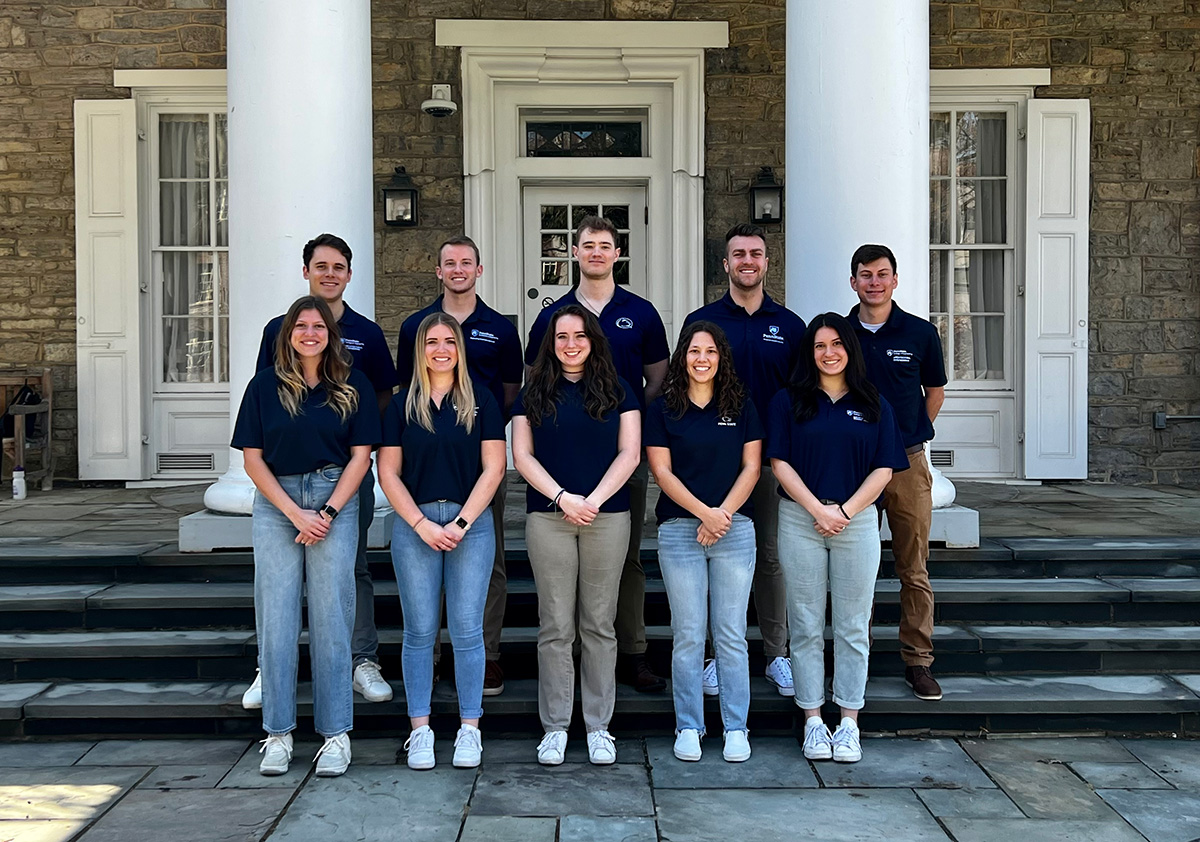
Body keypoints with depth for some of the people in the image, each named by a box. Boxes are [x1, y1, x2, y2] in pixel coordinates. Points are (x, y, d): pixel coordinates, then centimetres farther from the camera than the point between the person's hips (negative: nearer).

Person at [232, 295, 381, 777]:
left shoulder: (353, 386, 6)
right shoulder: (265, 386, 6)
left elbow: (360, 455, 3)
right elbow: (253, 458, 3)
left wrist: (327, 512, -7)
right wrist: (295, 513, -7)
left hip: (335, 505, -1)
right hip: (275, 506, 1)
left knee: (331, 619, -1)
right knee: (275, 619, 0)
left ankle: (336, 735, 7)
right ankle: (278, 734, 10)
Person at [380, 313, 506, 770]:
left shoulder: (481, 401, 5)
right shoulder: (402, 405, 7)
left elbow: (493, 467, 0)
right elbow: (388, 473, 4)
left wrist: (462, 522, -8)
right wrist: (422, 524, -7)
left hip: (471, 523, -1)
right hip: (414, 524, 1)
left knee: (467, 629, 0)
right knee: (420, 631, 4)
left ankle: (469, 728, 9)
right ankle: (420, 729, 12)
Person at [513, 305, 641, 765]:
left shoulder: (616, 390, 8)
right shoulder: (533, 393, 9)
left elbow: (629, 453, 2)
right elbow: (522, 455, 3)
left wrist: (594, 500, -10)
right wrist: (562, 497, -10)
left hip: (607, 517, 0)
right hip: (548, 518, 0)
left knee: (599, 624, 4)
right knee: (555, 627, 2)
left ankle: (598, 726, 13)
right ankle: (555, 727, 11)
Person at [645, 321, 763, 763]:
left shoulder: (741, 407, 9)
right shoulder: (663, 409, 4)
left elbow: (751, 466, 5)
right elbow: (662, 471, -1)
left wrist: (723, 514, -8)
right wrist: (703, 512, -11)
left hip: (735, 528, 1)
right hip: (679, 529, -1)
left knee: (731, 634, 4)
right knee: (688, 635, 2)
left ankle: (736, 727, 12)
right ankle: (688, 727, 12)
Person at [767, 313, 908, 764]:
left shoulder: (873, 405, 9)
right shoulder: (788, 401, 5)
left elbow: (884, 468, 3)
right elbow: (780, 462, -2)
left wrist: (845, 511, -8)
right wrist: (818, 510, -11)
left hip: (857, 520, 1)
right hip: (801, 521, -1)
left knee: (853, 625, 4)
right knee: (806, 625, 3)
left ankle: (849, 721, 12)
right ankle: (813, 720, 11)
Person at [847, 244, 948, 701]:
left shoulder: (920, 333, 3)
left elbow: (935, 390, 15)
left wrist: (908, 436, 11)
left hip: (906, 462, 0)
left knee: (914, 570, 3)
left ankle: (918, 661, 12)